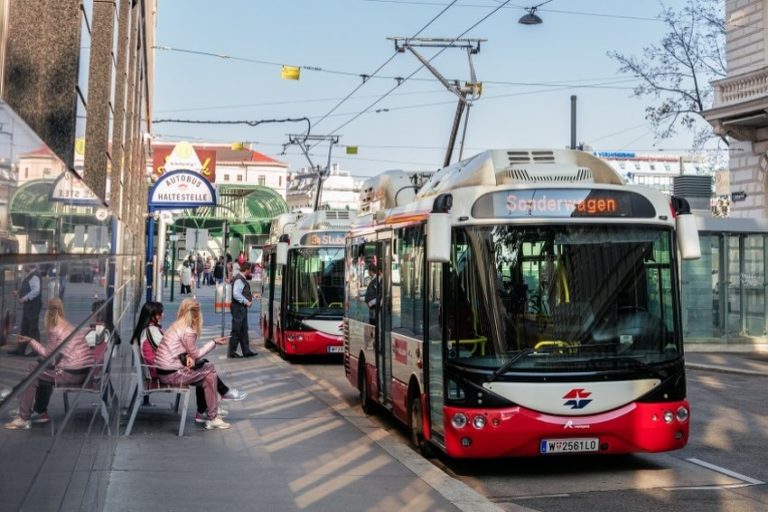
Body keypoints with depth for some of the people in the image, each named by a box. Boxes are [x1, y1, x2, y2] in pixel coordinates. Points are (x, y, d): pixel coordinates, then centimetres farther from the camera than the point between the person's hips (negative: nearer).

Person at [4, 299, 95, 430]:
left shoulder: (55, 330, -6)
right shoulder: (72, 328, 18)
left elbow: (47, 354, 2)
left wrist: (30, 341, 11)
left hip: (71, 374, -8)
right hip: (85, 372, 8)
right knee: (43, 372, 29)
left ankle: (24, 418, 10)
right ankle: (41, 412, 33)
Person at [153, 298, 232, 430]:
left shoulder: (175, 326, 13)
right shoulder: (188, 332, -15)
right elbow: (195, 354, -6)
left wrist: (188, 357, -6)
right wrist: (214, 342, 3)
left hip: (161, 372, 9)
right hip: (172, 374, -9)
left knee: (205, 366, 16)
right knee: (210, 370, 3)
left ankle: (202, 413, 19)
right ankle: (212, 418, 5)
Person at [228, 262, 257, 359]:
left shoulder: (242, 279, 13)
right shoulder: (239, 280, -18)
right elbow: (236, 294, -29)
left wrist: (251, 296, 13)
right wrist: (246, 302, -23)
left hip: (242, 308, 10)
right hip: (238, 308, -10)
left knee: (244, 330, 13)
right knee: (236, 331, -3)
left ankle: (246, 351, 19)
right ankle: (232, 352, 4)